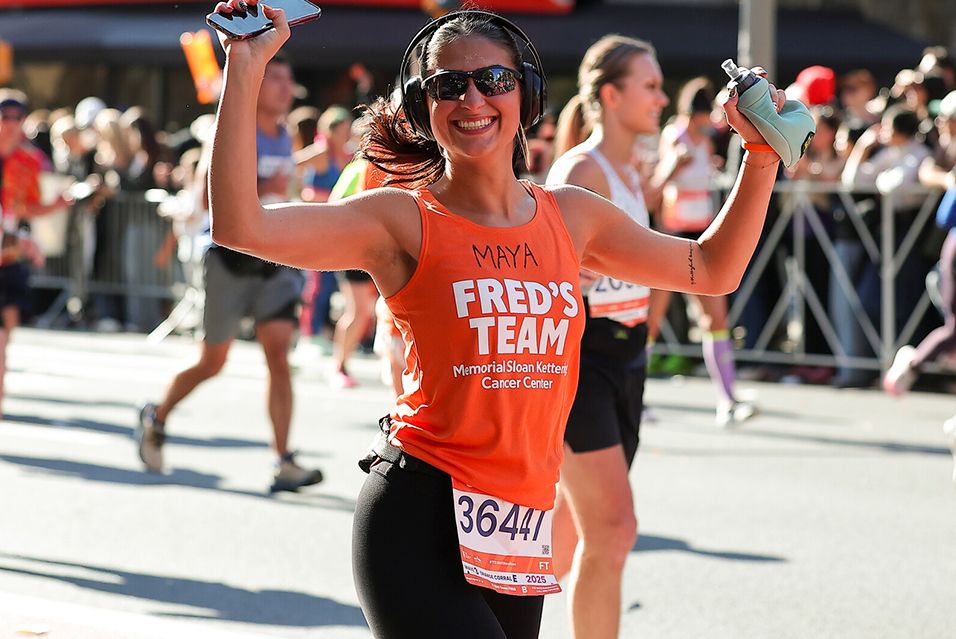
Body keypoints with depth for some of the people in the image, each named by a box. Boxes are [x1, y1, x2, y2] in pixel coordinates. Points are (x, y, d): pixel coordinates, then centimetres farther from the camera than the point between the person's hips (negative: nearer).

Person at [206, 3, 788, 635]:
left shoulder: (572, 216, 12)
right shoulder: (405, 221, -3)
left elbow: (712, 270, 26)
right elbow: (240, 225, -16)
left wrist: (762, 155, 16)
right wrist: (246, 68, -17)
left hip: (521, 534, 6)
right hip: (419, 517, -6)